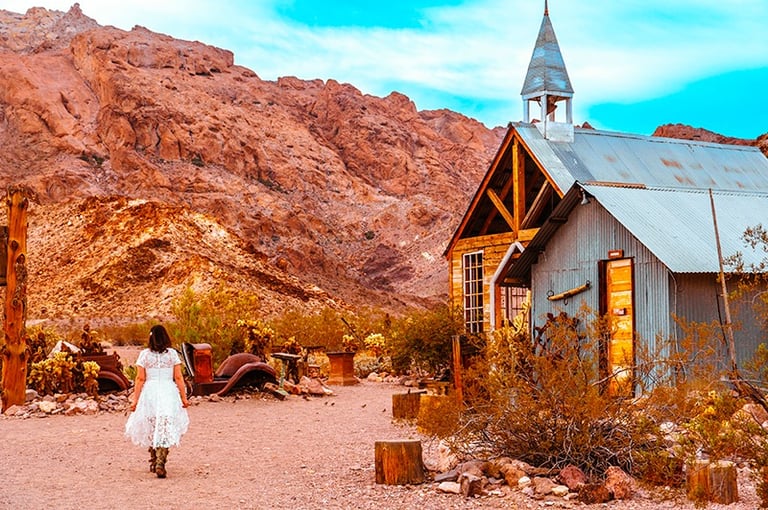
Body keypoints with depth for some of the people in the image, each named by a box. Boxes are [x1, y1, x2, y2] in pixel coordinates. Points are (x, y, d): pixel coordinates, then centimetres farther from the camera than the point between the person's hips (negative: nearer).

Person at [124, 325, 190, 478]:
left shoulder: (144, 354, -2)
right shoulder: (172, 354, -1)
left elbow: (140, 379, -3)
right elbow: (178, 377, -1)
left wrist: (135, 399, 3)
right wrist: (184, 397, 5)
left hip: (150, 393, 1)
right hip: (168, 393, -1)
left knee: (151, 430, 16)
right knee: (166, 429, -1)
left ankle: (153, 463, 26)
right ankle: (160, 463, -15)